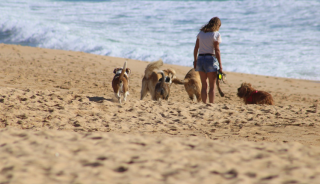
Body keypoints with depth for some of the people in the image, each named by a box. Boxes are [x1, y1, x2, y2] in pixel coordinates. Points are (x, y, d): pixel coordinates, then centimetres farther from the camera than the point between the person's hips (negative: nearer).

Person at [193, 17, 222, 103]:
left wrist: (195, 60, 16)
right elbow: (217, 50, -11)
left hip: (200, 58, 5)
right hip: (210, 59, -5)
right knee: (212, 86, 0)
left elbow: (196, 48, 10)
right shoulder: (216, 34, -6)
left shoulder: (201, 33, 11)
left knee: (204, 85, 10)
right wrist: (220, 64, -9)